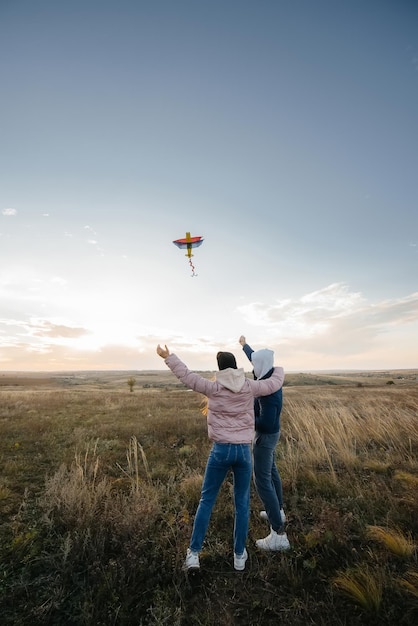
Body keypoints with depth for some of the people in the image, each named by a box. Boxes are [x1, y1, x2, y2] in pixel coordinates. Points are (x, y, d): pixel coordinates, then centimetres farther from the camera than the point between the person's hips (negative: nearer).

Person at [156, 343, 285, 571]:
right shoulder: (250, 387, -4)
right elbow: (275, 383, 8)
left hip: (220, 450, -1)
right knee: (242, 503, 20)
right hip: (244, 450, 2)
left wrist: (168, 357, 6)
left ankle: (193, 553, 23)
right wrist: (278, 369, 31)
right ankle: (239, 555, 33)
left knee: (206, 500, 16)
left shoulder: (213, 388, -8)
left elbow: (186, 376, -3)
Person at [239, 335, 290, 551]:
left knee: (263, 481, 0)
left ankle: (278, 535, 9)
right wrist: (245, 345, 26)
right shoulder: (271, 377, -7)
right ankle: (278, 511, 45)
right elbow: (255, 358, 11)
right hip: (270, 434, 10)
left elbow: (266, 423, -35)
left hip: (265, 437, -10)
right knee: (271, 472, 25)